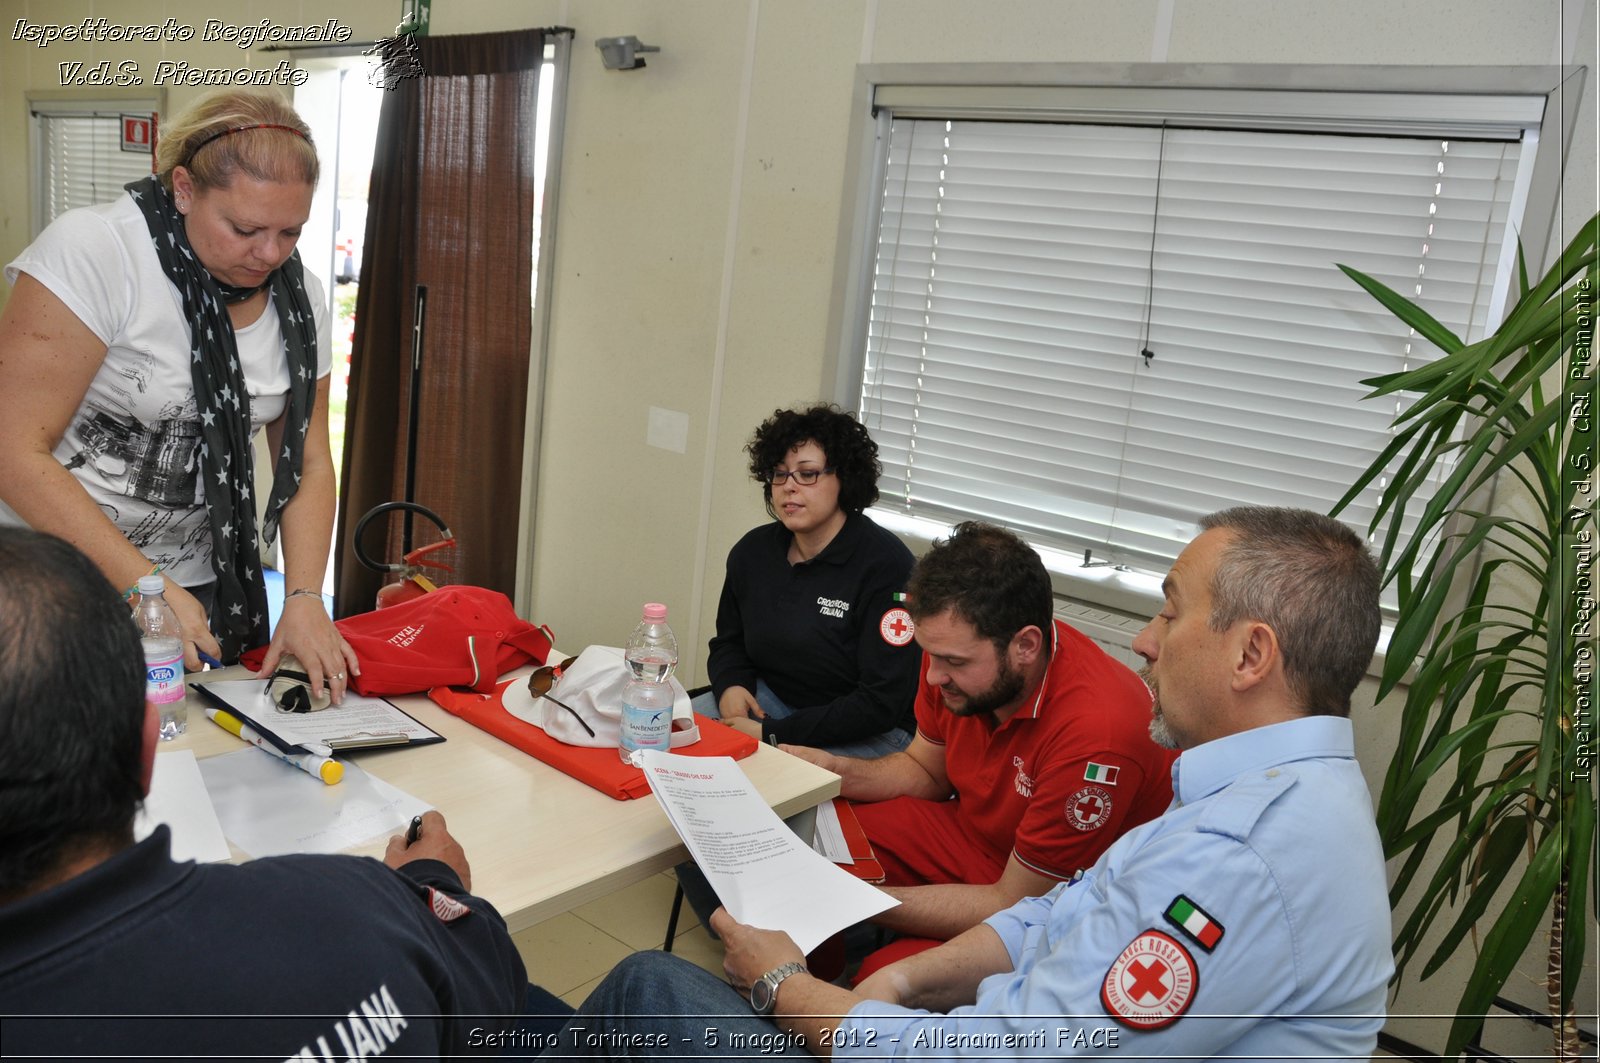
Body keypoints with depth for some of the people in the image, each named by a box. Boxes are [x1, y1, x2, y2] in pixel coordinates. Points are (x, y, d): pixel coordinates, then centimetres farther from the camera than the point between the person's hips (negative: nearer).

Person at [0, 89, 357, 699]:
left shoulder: (296, 298, -1)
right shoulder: (93, 250, -17)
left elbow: (307, 460, 2)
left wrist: (304, 598, -11)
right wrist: (145, 585, -25)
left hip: (204, 581, 5)